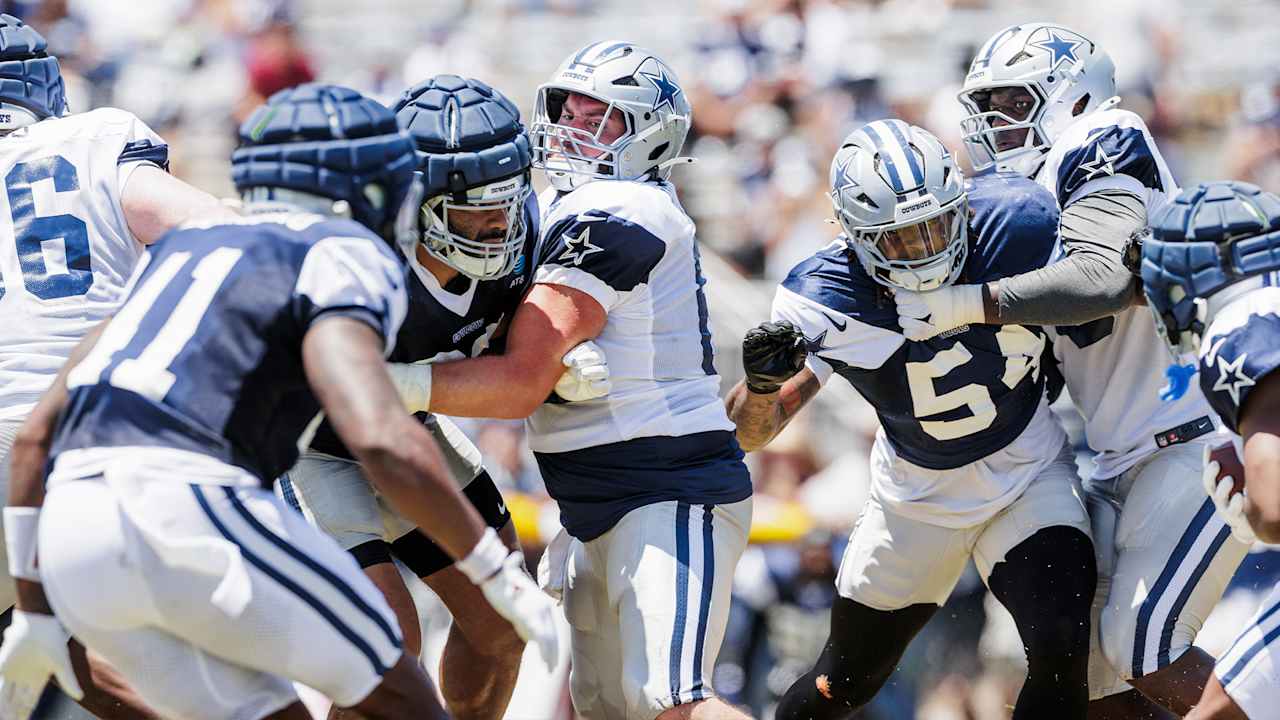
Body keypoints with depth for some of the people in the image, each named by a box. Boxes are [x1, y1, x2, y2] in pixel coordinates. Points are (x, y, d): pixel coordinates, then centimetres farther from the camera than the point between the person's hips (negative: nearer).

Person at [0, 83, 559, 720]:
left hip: (70, 547, 7)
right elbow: (385, 442, -13)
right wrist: (502, 575, -4)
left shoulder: (183, 251, 29)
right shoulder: (343, 259, 6)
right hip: (191, 519, -7)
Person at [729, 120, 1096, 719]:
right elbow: (750, 433, -21)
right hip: (917, 493, 1)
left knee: (1060, 651, -21)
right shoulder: (826, 304, -27)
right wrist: (762, 383, -40)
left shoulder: (1016, 223, -26)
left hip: (1028, 471, 0)